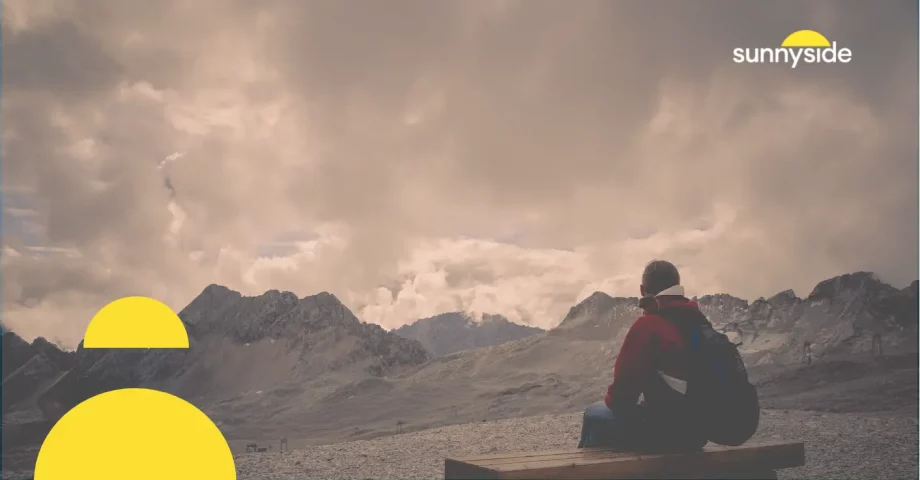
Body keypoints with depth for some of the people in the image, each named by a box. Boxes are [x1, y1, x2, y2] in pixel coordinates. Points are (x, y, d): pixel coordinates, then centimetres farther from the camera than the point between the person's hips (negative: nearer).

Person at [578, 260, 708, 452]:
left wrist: (612, 401, 9)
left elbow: (626, 380, -13)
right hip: (697, 431, 8)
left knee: (595, 415, 14)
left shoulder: (648, 325, -17)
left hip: (664, 430, -7)